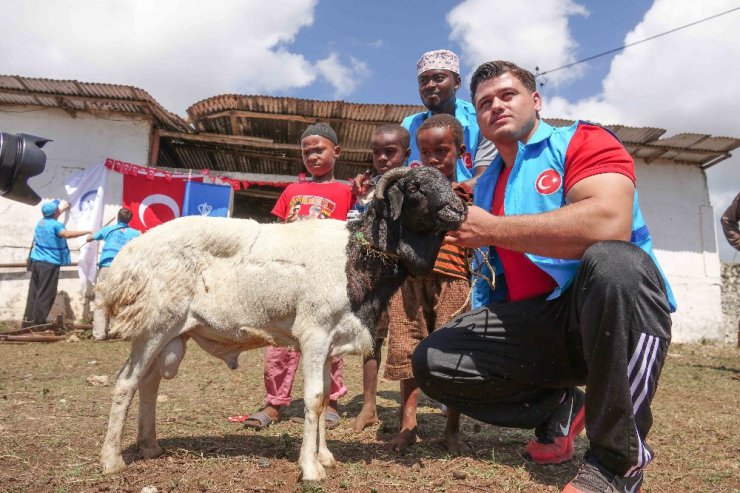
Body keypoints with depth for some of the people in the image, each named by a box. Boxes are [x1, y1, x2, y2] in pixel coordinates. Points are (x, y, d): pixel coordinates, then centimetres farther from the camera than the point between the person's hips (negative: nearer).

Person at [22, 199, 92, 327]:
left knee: (34, 293, 10)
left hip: (36, 261, 8)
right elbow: (67, 234, -34)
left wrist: (63, 207, 43)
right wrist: (87, 232, -34)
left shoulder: (40, 222, 11)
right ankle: (38, 324, -2)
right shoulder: (55, 225, -15)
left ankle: (28, 321, 13)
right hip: (49, 264, -8)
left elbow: (53, 216, 33)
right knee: (45, 295, -3)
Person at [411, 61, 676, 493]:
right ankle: (557, 406, 9)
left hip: (615, 315, -4)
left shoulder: (582, 141, -3)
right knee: (431, 362, -10)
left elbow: (609, 222, -25)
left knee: (612, 261, -38)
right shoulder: (485, 185, 16)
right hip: (532, 324, 5)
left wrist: (490, 229, -18)